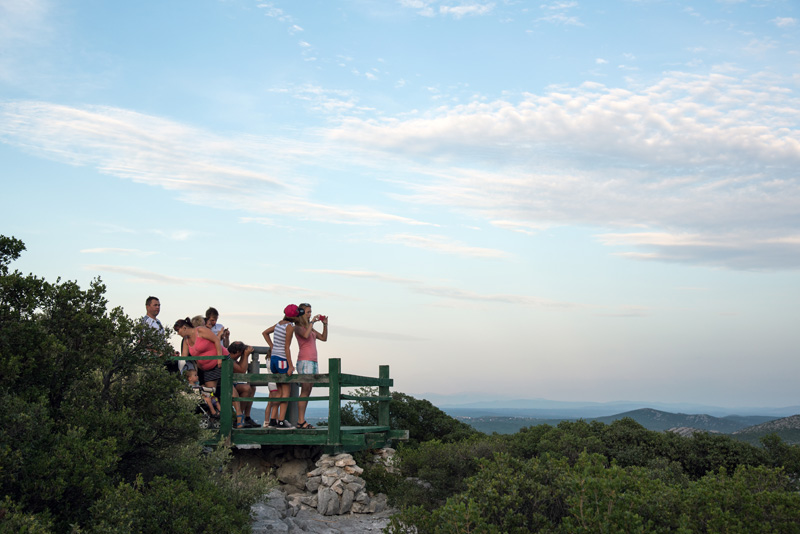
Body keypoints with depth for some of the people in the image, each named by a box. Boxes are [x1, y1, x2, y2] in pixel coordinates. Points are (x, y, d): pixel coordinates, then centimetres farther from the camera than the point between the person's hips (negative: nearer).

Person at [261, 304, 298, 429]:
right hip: (282, 359, -8)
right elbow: (286, 347, -15)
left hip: (273, 358, 8)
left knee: (280, 390, 14)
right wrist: (290, 365, -14)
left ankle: (272, 420, 11)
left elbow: (265, 333, 24)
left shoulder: (280, 323, 12)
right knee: (286, 390, -2)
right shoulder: (290, 327, -12)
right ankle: (281, 421, -7)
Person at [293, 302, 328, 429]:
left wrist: (325, 324, 8)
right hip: (304, 361, -8)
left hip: (313, 362, 8)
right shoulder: (298, 327, -3)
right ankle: (301, 421, -12)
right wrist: (312, 322, -15)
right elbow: (305, 335, -24)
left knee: (308, 392, 4)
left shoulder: (310, 327, 20)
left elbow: (324, 338, 19)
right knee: (305, 390, -11)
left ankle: (302, 421, 4)